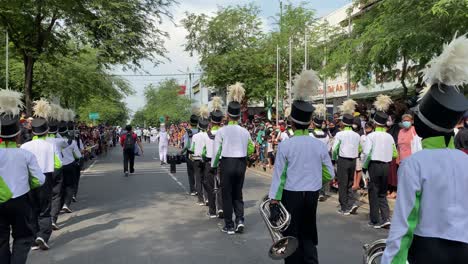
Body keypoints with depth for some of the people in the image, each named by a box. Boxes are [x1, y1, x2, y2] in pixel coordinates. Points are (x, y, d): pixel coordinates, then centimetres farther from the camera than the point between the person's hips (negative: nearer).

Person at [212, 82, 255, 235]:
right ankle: (240, 220, 3)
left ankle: (229, 226, 13)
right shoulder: (245, 132, 0)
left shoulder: (221, 131, -9)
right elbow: (250, 150, 7)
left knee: (227, 195, 8)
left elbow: (216, 151, -7)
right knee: (238, 194, 18)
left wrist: (214, 166, 6)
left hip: (227, 164, -3)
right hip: (241, 164, 3)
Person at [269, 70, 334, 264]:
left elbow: (278, 176, -11)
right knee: (308, 236, 18)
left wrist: (273, 204, -7)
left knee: (292, 237, 11)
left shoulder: (285, 145, -12)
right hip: (311, 196, 3)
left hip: (291, 196, -3)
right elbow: (329, 175, 4)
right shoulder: (320, 145, -3)